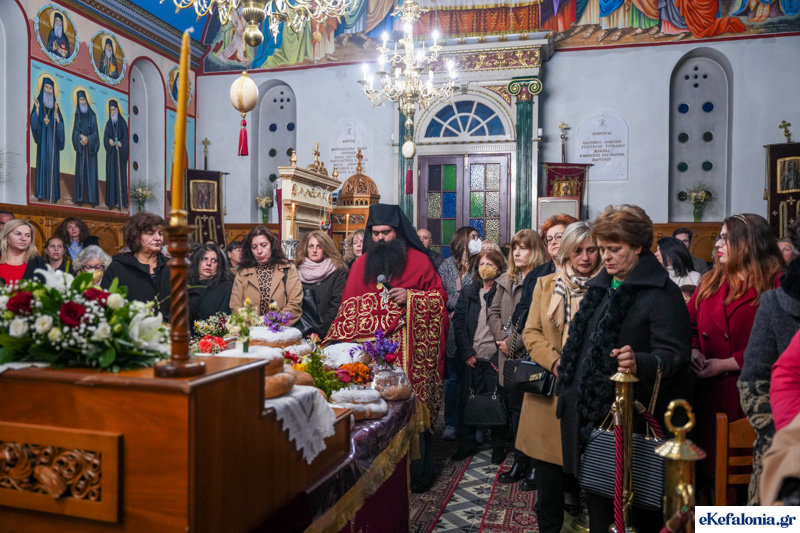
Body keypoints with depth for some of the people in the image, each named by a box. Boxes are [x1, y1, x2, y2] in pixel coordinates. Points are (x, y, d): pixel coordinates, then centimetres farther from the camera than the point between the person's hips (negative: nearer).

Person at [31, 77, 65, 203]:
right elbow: (34, 122, -4)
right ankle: (41, 193, -4)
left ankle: (52, 194, -2)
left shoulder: (55, 105, 8)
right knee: (42, 161, -3)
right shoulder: (38, 102, 6)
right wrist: (37, 109, -17)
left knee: (52, 163, -2)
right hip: (42, 139, 0)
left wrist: (58, 119, -13)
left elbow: (61, 126, 7)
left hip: (52, 139, 0)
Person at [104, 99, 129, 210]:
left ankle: (121, 201, -4)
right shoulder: (108, 123, 10)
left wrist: (120, 143, -25)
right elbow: (105, 136, 3)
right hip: (111, 153, 3)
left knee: (120, 174, -5)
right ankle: (112, 200, 6)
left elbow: (125, 137, -5)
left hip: (120, 153, -3)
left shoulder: (122, 123, 0)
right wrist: (109, 140, -20)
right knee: (111, 174, 2)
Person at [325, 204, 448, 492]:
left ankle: (415, 473, 12)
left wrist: (410, 296, -9)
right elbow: (348, 306, 12)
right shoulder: (362, 264, 13)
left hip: (408, 352, -2)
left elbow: (440, 296, 7)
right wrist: (338, 340, 0)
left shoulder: (418, 260, 6)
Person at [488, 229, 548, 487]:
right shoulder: (506, 280, 13)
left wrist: (514, 342, -13)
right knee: (515, 407, 12)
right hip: (510, 357, 6)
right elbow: (494, 312, 12)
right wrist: (503, 338, -3)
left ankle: (524, 463, 14)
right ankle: (522, 462, 23)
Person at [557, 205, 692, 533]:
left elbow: (674, 353, -20)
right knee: (596, 498, 17)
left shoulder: (661, 292, -12)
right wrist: (566, 364, 19)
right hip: (589, 413, 7)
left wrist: (639, 363, -38)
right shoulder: (600, 286, 12)